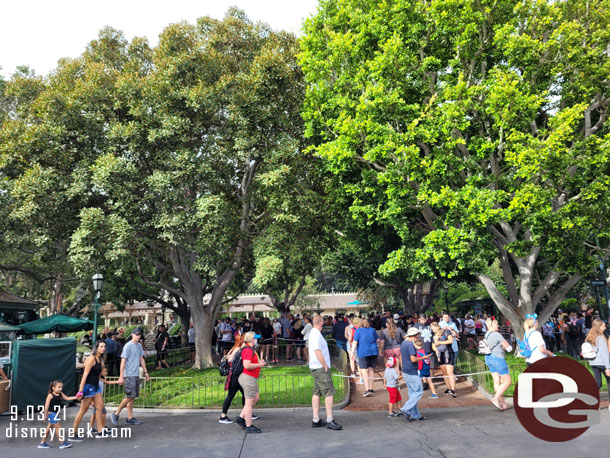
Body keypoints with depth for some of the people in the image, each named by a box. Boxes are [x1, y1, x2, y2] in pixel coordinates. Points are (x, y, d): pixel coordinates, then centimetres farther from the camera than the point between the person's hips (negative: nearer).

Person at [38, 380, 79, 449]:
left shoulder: (61, 394, 5)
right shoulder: (50, 395, -15)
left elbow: (67, 398, 0)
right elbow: (46, 405, -14)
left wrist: (75, 397, -14)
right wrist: (45, 415, -13)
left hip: (56, 414, 8)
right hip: (51, 413, -8)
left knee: (49, 428, 16)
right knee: (58, 427, -5)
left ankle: (42, 443, 28)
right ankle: (62, 443, 0)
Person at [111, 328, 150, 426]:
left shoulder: (139, 345, 13)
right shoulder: (128, 346, -10)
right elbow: (123, 362, -12)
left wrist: (145, 372, 18)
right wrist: (121, 377, -14)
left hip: (136, 375, 7)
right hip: (129, 375, -7)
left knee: (132, 397, 8)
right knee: (130, 396, -10)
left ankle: (130, 418, 12)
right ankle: (116, 413, 6)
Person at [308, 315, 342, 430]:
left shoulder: (313, 333, 15)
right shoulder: (316, 335, -17)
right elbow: (318, 352, -22)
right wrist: (326, 367, -16)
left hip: (315, 368, 10)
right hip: (320, 368, -10)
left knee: (317, 393, 11)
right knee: (329, 392, -9)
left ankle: (316, 420, 14)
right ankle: (330, 420, -8)